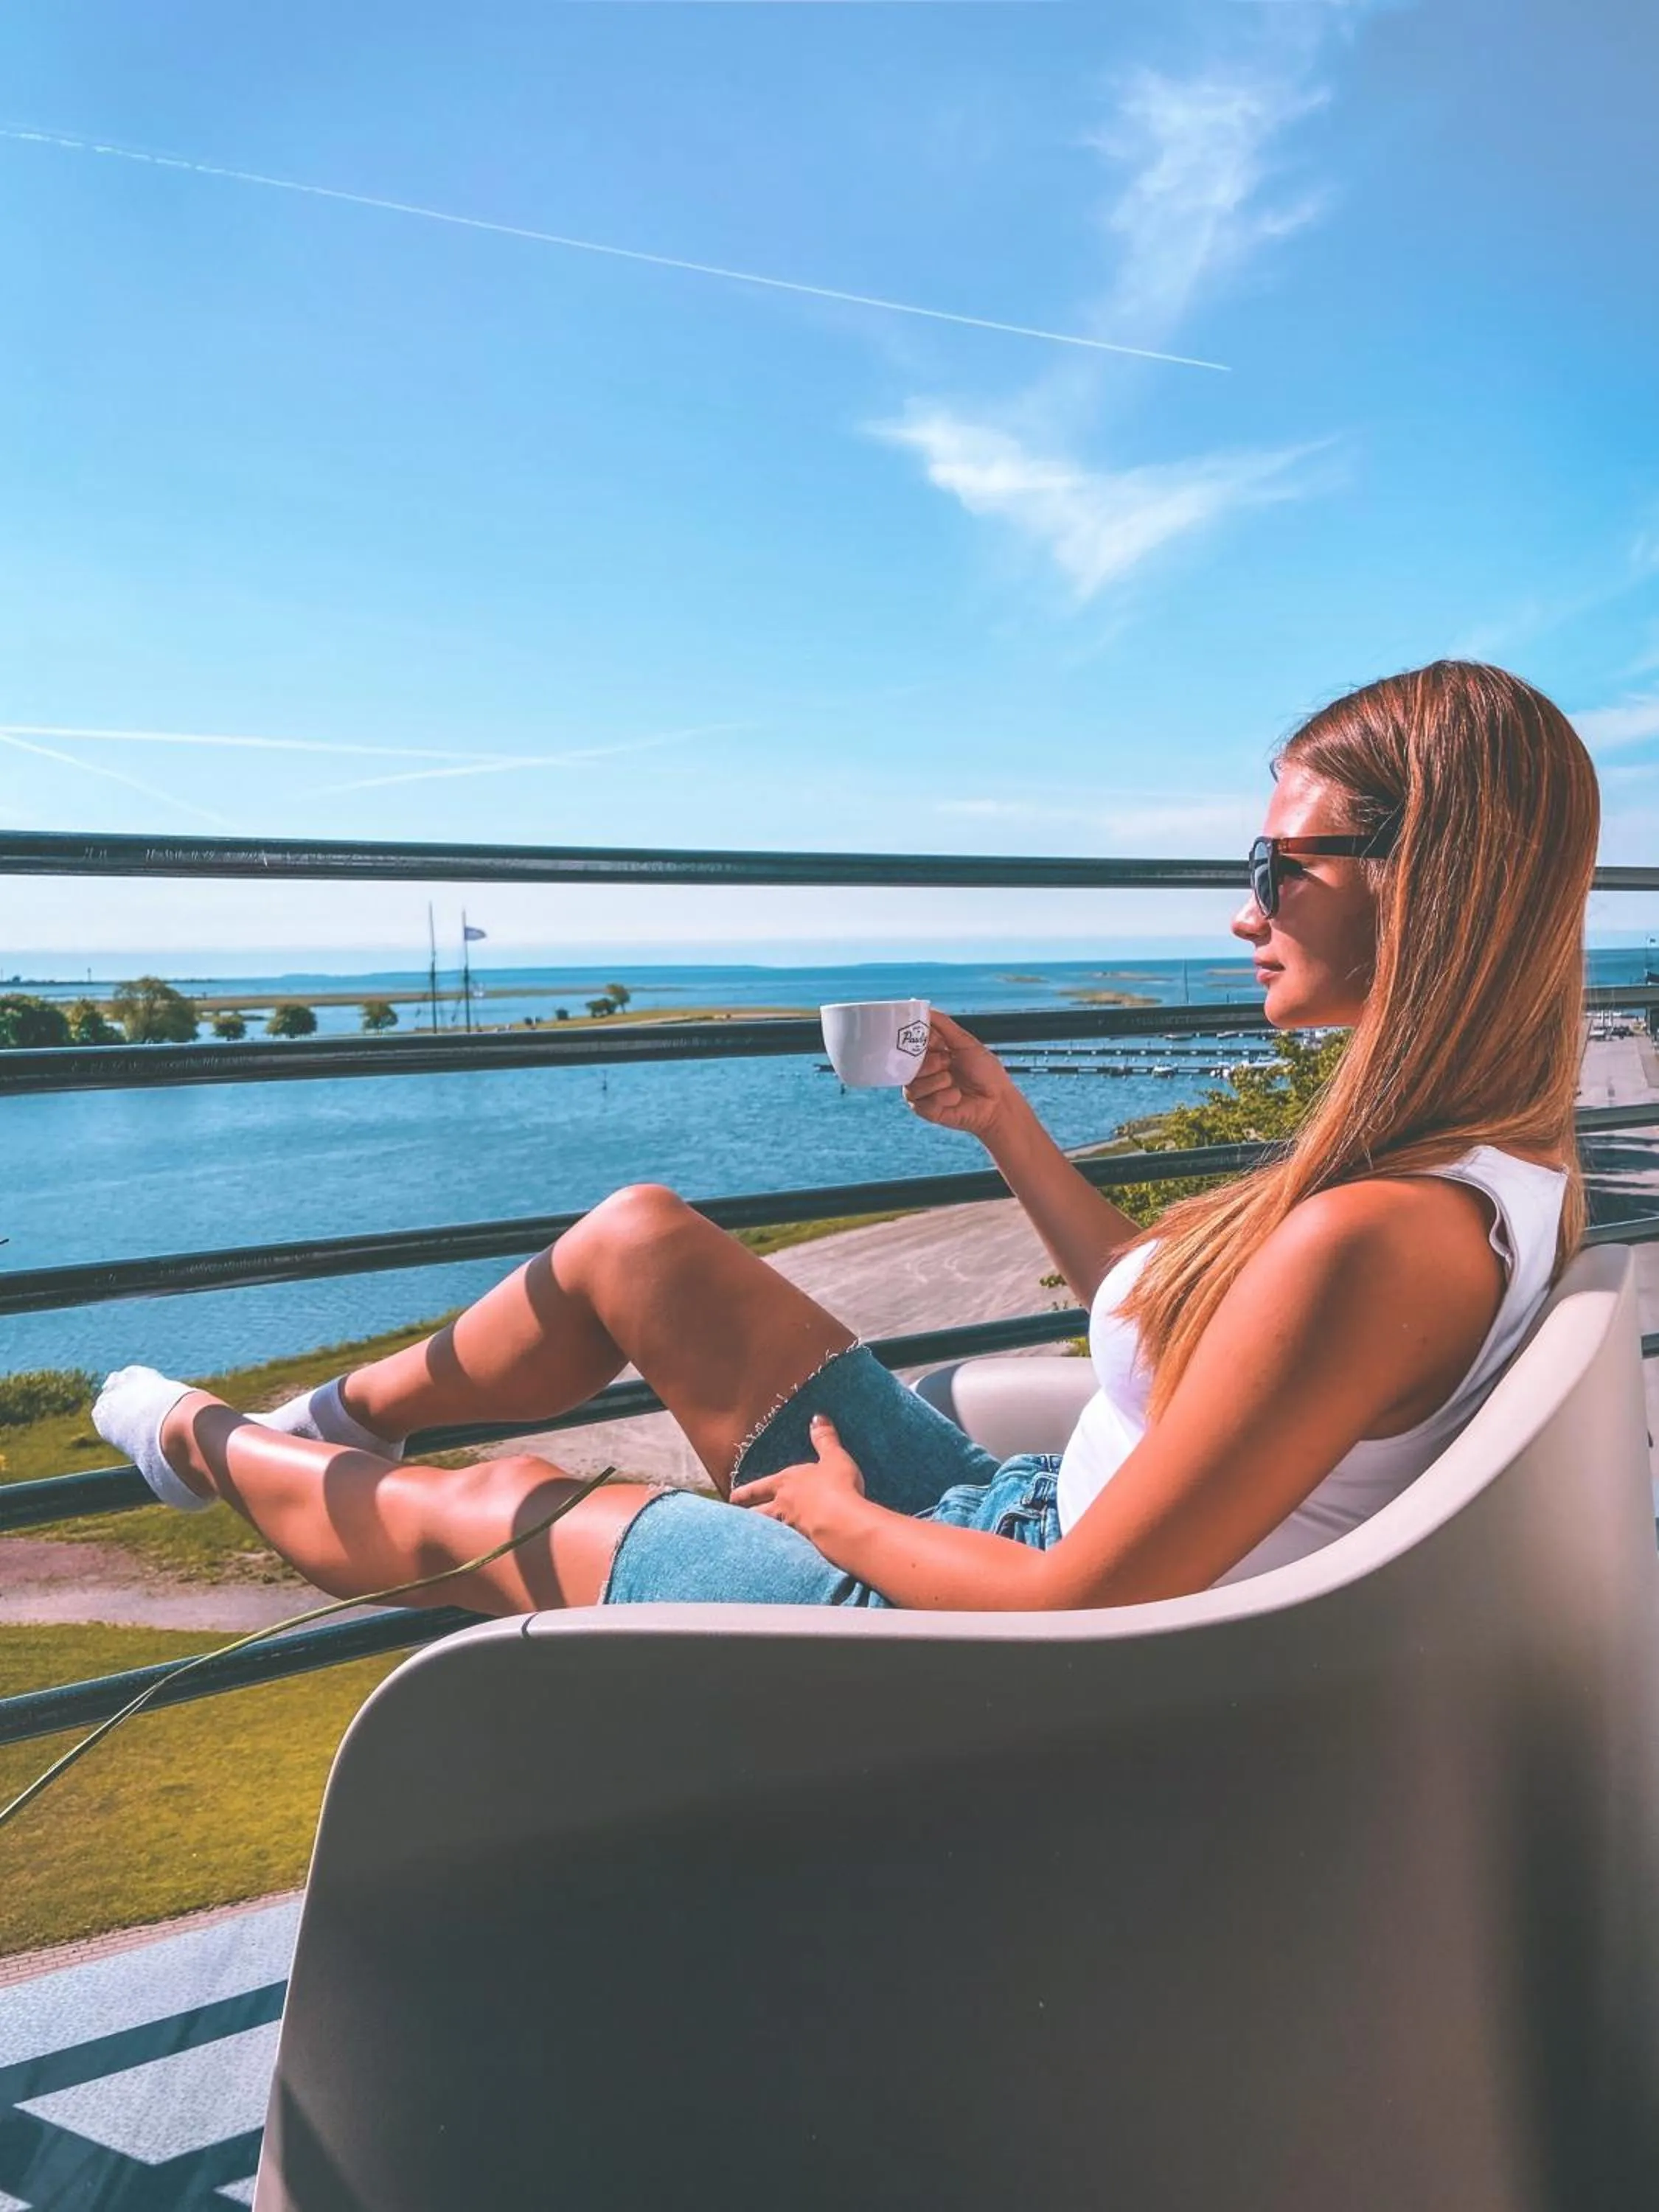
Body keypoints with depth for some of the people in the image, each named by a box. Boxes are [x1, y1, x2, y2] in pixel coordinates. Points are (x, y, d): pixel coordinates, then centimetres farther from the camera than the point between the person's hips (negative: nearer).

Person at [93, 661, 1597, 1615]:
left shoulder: (1378, 1239, -31)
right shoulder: (1488, 1170, 0)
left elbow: (1071, 1614, -28)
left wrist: (839, 1513, -10)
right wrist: (1004, 1124, 11)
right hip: (1027, 1527, 8)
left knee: (481, 1512, 6)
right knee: (639, 1238, 6)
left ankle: (214, 1446, 39)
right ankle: (328, 1418, 32)